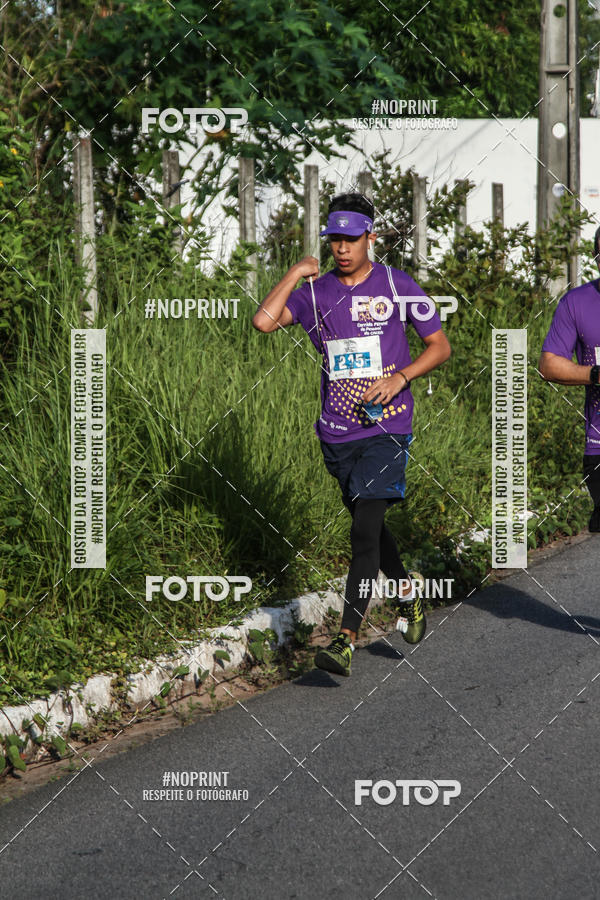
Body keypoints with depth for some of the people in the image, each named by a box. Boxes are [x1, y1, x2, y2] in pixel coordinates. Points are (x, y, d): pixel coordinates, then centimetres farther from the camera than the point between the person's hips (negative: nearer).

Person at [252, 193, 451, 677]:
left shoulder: (398, 286, -1)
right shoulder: (315, 291, 6)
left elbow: (440, 345, 5)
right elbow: (264, 320, -9)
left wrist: (399, 378, -10)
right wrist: (296, 273, -7)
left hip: (386, 427, -4)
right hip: (337, 432, 5)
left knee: (365, 531, -14)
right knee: (368, 527, 16)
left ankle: (346, 641, -18)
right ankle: (407, 594, 43)